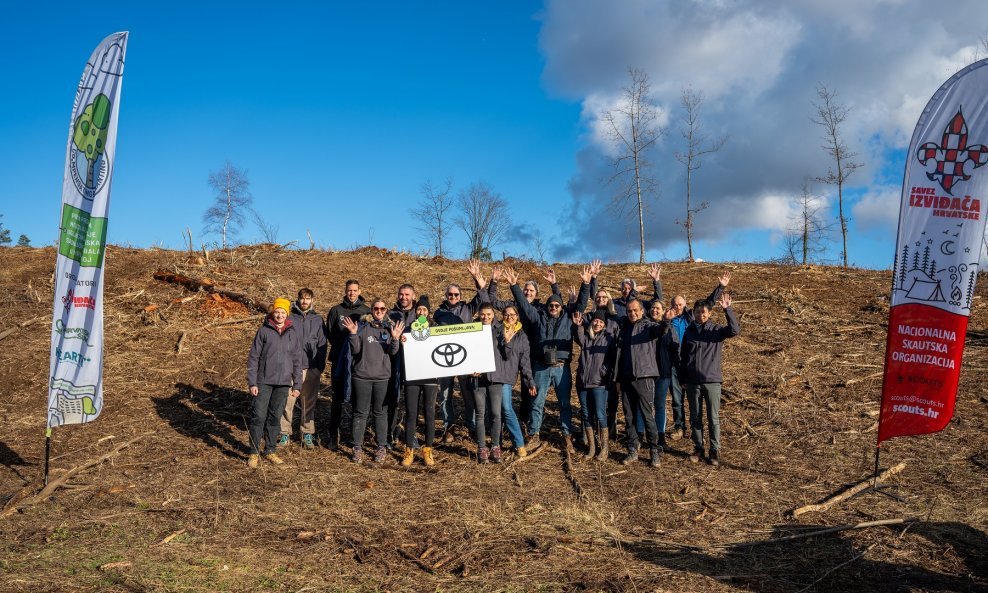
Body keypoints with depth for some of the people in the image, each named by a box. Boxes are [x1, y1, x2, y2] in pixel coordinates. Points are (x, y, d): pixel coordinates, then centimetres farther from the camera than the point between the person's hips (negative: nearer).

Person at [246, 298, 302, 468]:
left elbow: (297, 360, 9)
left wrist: (297, 385, 6)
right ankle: (254, 452, 4)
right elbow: (253, 357, -2)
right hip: (264, 382, -3)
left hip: (283, 383, 3)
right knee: (258, 416, -4)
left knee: (275, 417, 9)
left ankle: (270, 451, 19)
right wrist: (252, 382, -8)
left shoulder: (293, 333, 6)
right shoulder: (263, 331, -1)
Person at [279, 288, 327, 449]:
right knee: (287, 401, -3)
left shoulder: (317, 320, 8)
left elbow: (322, 345, 8)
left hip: (311, 368, 2)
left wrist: (321, 366, 0)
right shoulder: (289, 318, 2)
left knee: (308, 403, 8)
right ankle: (285, 433, 7)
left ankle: (308, 434, 16)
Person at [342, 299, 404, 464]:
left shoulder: (391, 327, 6)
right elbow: (355, 350, -3)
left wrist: (395, 339, -20)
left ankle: (382, 447, 14)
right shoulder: (362, 326, 2)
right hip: (361, 376, -1)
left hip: (382, 376, 1)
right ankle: (357, 448, 9)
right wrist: (353, 334, -17)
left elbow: (393, 352, -2)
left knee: (380, 412, 7)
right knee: (360, 412, 3)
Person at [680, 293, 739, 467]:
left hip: (712, 380, -3)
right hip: (692, 381, 3)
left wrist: (727, 309, -30)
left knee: (713, 418, 1)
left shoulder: (716, 330, -2)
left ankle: (715, 451, 10)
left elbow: (735, 330, -22)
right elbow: (684, 356, 11)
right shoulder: (689, 331, 6)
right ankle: (698, 448, 20)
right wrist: (683, 378, 9)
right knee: (695, 418, 10)